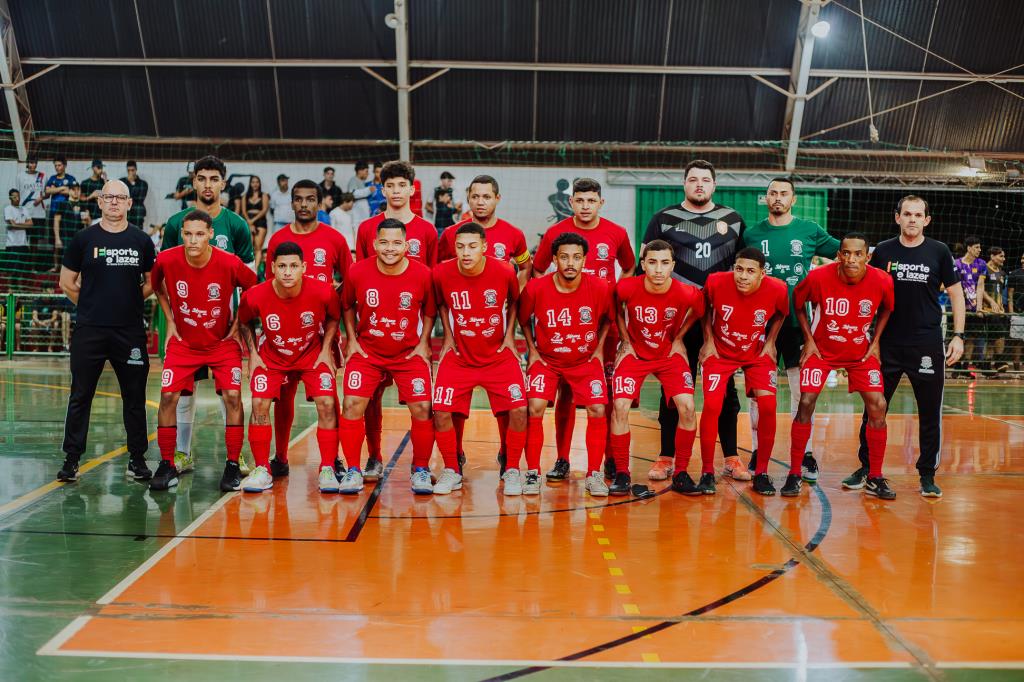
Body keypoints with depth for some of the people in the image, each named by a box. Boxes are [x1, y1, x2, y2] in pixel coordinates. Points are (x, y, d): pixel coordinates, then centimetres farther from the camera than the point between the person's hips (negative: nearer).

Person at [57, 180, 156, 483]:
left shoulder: (141, 241, 5)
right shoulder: (84, 238, 3)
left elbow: (151, 282, 14)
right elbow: (67, 283, 9)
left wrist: (130, 300, 4)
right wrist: (92, 305, 6)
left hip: (130, 331, 1)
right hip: (88, 332, 0)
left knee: (135, 398, 6)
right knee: (80, 397, 5)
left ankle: (137, 459, 16)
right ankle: (71, 460, 15)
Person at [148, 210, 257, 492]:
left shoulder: (230, 263, -20)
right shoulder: (167, 260, -15)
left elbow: (255, 288, -1)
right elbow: (157, 286, 10)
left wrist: (239, 323, -1)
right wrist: (170, 321, 5)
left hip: (223, 342, -1)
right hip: (183, 342, 2)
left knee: (232, 397, -11)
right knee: (168, 396, -7)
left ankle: (233, 466, 1)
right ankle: (167, 466, 6)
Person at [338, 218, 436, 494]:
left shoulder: (422, 274, -12)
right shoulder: (358, 272, -11)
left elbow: (430, 311, 5)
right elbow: (347, 307, 8)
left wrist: (423, 343, -2)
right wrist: (351, 340, 1)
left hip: (409, 354, 0)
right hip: (366, 351, 1)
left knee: (422, 408, -10)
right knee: (353, 404, -13)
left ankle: (421, 470, 10)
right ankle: (353, 470, 3)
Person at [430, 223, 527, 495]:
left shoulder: (504, 271, -14)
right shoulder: (442, 273, -12)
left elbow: (514, 301, 8)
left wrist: (510, 335, 1)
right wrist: (448, 336, 4)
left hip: (498, 355, -1)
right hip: (459, 356, 1)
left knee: (519, 410, -14)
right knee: (441, 412, -11)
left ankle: (512, 471, 8)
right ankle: (451, 471, 11)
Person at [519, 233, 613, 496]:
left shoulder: (601, 287, -17)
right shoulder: (536, 288, -18)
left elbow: (607, 317, 5)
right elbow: (523, 318, 3)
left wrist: (599, 348, 1)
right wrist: (532, 349, -1)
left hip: (586, 361, 1)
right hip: (546, 360, 0)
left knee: (598, 410, -13)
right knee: (535, 408, -18)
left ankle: (594, 474, 3)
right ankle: (533, 473, -2)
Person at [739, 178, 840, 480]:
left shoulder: (810, 231, 4)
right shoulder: (752, 234, 5)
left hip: (797, 320, 0)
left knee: (802, 390, 2)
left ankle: (805, 455, 11)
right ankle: (757, 453, 15)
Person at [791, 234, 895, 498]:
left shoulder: (882, 281, -16)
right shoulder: (819, 277, -22)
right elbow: (798, 303, -2)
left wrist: (875, 342, 0)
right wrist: (809, 340, -6)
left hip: (861, 352, 2)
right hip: (822, 349, -2)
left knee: (877, 406, -7)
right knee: (806, 403, -13)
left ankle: (875, 479, 8)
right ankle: (794, 474, -1)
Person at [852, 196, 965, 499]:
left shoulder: (939, 252, 1)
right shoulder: (882, 251, 3)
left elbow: (956, 294, 5)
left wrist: (958, 336, -2)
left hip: (928, 345, -1)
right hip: (888, 344, 1)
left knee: (930, 412, 5)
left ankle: (927, 474, 17)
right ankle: (866, 467, 19)